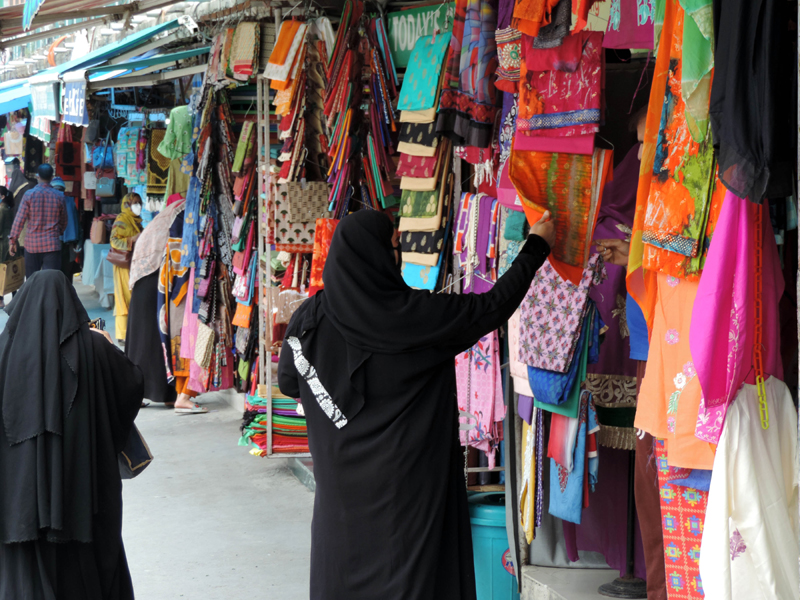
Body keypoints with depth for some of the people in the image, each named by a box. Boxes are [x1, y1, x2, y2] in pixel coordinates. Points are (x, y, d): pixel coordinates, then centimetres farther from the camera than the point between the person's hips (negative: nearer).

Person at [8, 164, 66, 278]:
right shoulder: (59, 197, 0)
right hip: (52, 244, 0)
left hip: (32, 244, 0)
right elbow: (64, 222, 11)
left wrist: (13, 240, 4)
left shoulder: (29, 194, -5)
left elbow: (19, 220, -5)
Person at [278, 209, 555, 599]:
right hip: (402, 480, -4)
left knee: (341, 568, 16)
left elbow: (288, 383, 8)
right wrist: (537, 246, 3)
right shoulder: (413, 314, -18)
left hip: (339, 478, 5)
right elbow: (493, 306, -9)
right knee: (406, 568, 7)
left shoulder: (310, 318, -7)